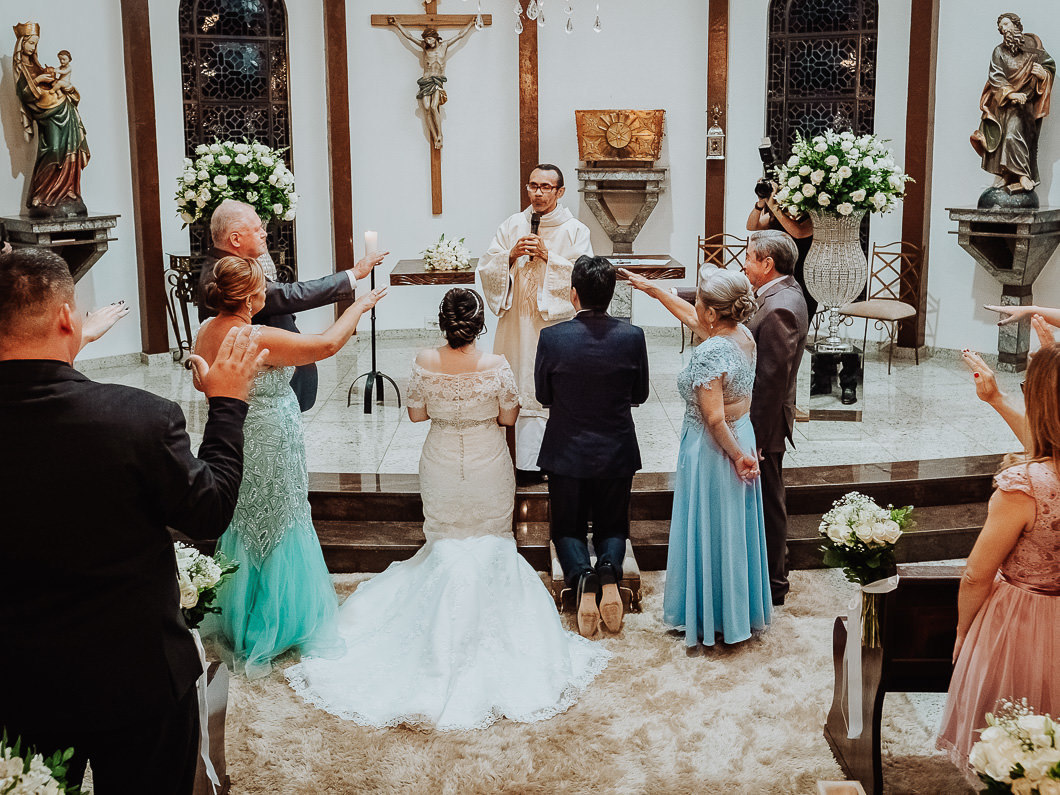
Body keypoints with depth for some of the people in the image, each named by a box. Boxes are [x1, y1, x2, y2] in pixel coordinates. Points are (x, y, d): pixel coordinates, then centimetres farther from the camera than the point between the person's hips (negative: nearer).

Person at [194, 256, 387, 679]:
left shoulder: (206, 332, -3)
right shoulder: (258, 339, -28)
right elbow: (327, 344, -27)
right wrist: (358, 307, -14)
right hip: (269, 450, -8)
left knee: (241, 528, 24)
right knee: (275, 536, 9)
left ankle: (233, 619, 40)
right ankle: (265, 637, 22)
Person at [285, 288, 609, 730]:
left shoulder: (424, 364, -17)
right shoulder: (496, 366, -20)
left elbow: (416, 414, -3)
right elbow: (509, 417, -8)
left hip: (441, 468, 1)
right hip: (488, 468, -1)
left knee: (446, 545, 17)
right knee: (489, 546, 17)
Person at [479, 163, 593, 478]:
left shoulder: (575, 231, 0)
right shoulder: (512, 226, 8)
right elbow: (486, 269, 4)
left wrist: (548, 256, -16)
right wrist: (511, 255, -13)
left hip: (558, 322, -3)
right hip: (518, 323, 3)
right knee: (519, 385, 4)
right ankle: (522, 456, 15)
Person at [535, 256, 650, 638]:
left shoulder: (552, 337, -16)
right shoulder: (632, 336, -12)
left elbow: (543, 395, -2)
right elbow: (639, 394, 1)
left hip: (566, 453, -1)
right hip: (617, 452, 1)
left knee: (567, 528, 16)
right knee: (612, 527, 19)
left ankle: (582, 576, -14)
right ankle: (609, 570, -13)